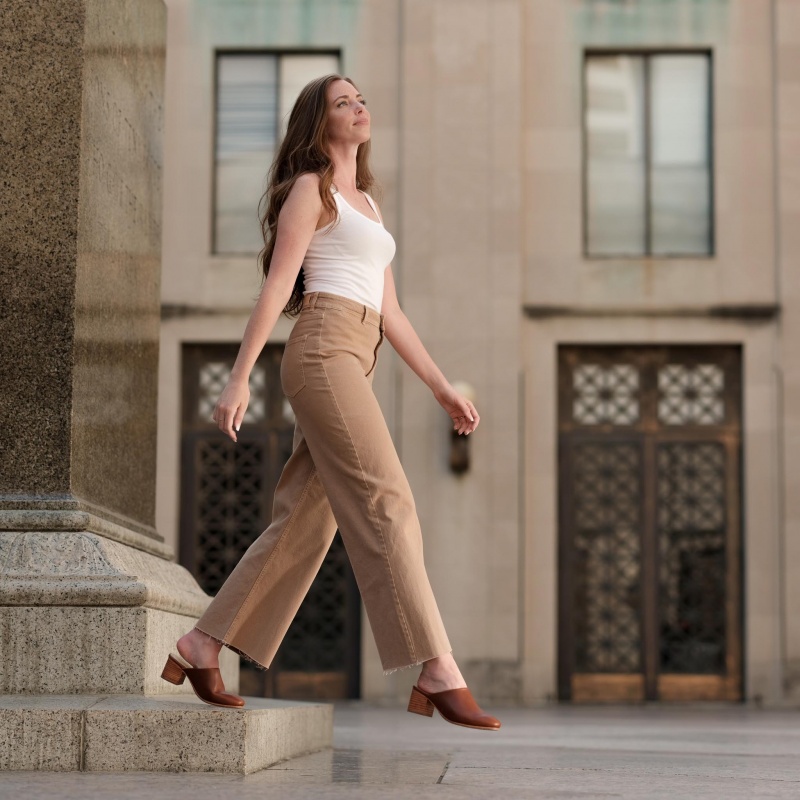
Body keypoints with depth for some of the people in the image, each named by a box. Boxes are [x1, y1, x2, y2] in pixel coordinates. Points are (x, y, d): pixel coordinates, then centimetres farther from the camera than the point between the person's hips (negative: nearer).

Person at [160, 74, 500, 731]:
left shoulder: (366, 204, 27)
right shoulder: (310, 188, 3)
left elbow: (390, 312, 24)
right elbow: (277, 286, -6)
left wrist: (443, 388, 20)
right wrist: (239, 379, -12)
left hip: (353, 366, 9)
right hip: (324, 351, -9)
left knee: (303, 525, 5)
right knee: (386, 503, -16)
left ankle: (201, 647, 12)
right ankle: (437, 673, -20)